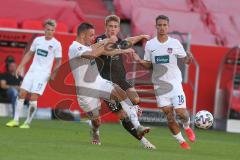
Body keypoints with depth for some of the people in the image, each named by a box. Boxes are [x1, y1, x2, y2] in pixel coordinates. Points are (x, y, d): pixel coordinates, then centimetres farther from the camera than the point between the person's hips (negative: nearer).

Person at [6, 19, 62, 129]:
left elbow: (58, 61, -2)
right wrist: (20, 67, 12)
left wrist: (54, 73, -16)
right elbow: (29, 54, 17)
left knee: (33, 98, -12)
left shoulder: (56, 44, -5)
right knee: (22, 94, -1)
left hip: (43, 74, -5)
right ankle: (16, 120, 6)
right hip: (32, 70, 5)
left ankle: (27, 123, -2)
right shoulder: (37, 40, 8)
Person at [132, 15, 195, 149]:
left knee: (180, 111, -11)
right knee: (169, 114, -2)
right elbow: (149, 65, 10)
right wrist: (140, 61, -10)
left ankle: (187, 127, 25)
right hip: (159, 84, 2)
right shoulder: (150, 45, 3)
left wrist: (189, 58, -19)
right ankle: (182, 142, 12)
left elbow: (185, 60, 4)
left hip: (174, 82, -1)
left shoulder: (175, 43, -2)